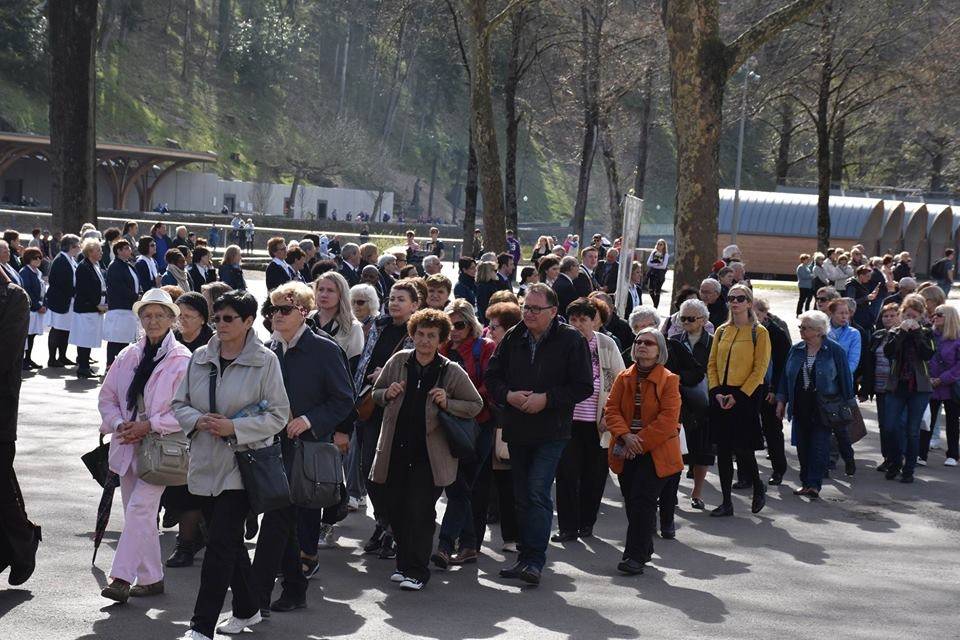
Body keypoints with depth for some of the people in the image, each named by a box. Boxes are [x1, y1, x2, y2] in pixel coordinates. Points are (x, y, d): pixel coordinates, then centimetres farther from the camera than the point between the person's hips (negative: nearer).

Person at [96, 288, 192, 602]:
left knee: (140, 509, -15)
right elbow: (107, 396, 13)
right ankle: (151, 579, 20)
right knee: (140, 516, 11)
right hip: (128, 445, 6)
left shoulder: (183, 360, -8)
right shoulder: (128, 356, 9)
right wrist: (119, 424, -6)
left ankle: (122, 577, -14)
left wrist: (150, 426, -17)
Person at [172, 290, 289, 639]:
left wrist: (234, 427, -18)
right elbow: (179, 403, 11)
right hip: (205, 464, 6)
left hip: (240, 465, -5)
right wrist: (198, 420, -10)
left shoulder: (265, 360, -7)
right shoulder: (200, 357, 7)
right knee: (229, 541, 16)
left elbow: (278, 414, -8)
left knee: (220, 544, -9)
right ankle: (247, 609, 33)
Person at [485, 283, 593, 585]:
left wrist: (546, 399, -16)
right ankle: (526, 557, 21)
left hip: (551, 432, -5)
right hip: (517, 430, 5)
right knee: (522, 495, 11)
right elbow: (492, 376, 13)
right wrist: (508, 395, -8)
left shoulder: (571, 340, -6)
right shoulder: (513, 338, 7)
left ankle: (534, 560, -14)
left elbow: (583, 387, -8)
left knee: (537, 493, -15)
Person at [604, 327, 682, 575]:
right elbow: (612, 409, 2)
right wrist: (625, 436, -15)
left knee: (642, 501, -12)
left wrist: (640, 441, -16)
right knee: (632, 503, 9)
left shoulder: (669, 380, -5)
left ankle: (635, 556, -9)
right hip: (626, 451, 5)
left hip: (655, 453, -4)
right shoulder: (624, 378, 8)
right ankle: (644, 549, 26)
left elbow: (668, 419, -12)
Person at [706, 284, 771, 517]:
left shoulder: (759, 332, -3)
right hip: (720, 396, 5)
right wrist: (717, 391, -4)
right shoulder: (722, 331, 11)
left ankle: (759, 489, 21)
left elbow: (760, 369, -8)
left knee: (742, 449, -6)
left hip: (745, 397, -5)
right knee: (722, 450, 5)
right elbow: (712, 364, 11)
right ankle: (726, 503, 13)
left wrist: (738, 396, -14)